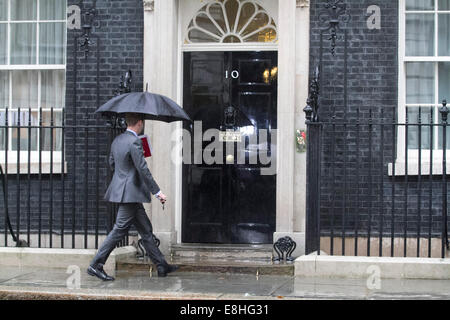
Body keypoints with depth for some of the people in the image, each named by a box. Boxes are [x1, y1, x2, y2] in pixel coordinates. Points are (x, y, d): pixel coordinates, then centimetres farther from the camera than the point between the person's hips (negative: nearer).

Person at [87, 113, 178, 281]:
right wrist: (157, 192, -15)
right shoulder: (134, 142, -17)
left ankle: (162, 265, 18)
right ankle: (95, 265, -2)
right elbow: (143, 170, -20)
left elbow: (112, 163, 20)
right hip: (130, 193, -10)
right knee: (119, 230, -5)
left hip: (123, 190, 10)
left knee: (146, 230, 13)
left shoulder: (117, 140, 10)